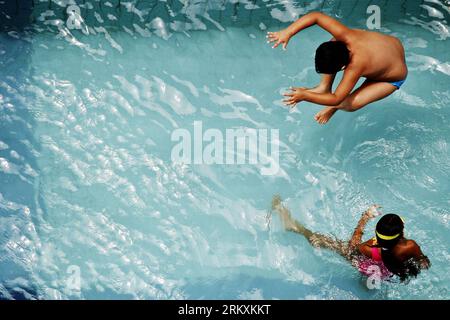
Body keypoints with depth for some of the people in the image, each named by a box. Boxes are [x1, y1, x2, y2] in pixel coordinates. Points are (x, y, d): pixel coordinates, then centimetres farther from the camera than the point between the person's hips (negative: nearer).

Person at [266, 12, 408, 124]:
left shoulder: (355, 67, -43)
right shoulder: (345, 36, -32)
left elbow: (336, 99, -35)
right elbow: (316, 16, -30)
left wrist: (304, 96, -39)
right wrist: (288, 32, -39)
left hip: (394, 78, -6)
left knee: (351, 104, -21)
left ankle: (335, 108, 15)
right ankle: (324, 87, 7)